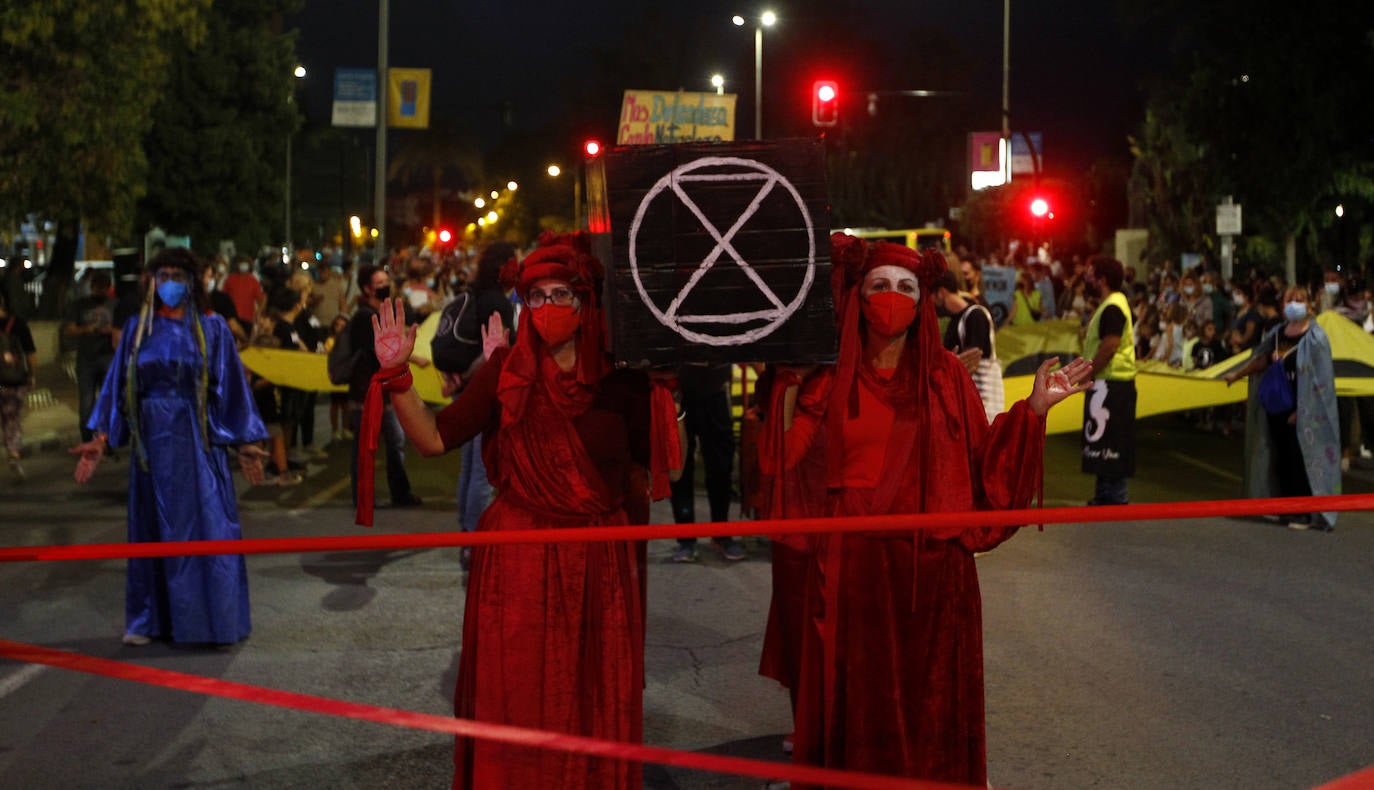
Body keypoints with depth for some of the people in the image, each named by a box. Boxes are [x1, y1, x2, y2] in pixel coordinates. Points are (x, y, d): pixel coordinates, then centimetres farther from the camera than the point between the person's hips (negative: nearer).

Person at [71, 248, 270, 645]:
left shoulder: (212, 328, 1)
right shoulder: (138, 328, 7)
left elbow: (230, 387, 0)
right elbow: (118, 387, 5)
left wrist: (246, 443, -4)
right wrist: (100, 440, -2)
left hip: (197, 440, -2)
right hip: (151, 440, 3)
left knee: (206, 526, -4)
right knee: (151, 528, 7)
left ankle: (213, 618, 2)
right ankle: (149, 619, 15)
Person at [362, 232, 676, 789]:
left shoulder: (622, 378, -3)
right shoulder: (506, 370, -4)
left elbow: (652, 465, 3)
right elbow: (434, 439, -10)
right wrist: (397, 375, -19)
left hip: (599, 566, 1)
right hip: (518, 562, -1)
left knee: (596, 710, 12)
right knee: (516, 705, 8)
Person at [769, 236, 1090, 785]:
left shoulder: (946, 375, 4)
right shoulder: (832, 375, 3)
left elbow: (983, 462, 0)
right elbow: (788, 454, -5)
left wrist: (1034, 409, -5)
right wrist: (791, 385, -12)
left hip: (932, 562, 1)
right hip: (853, 562, 0)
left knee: (930, 694, 8)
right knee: (856, 693, 6)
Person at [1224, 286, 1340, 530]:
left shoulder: (1315, 338, -10)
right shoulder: (1278, 333, 8)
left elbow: (1318, 380, -13)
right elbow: (1262, 360, 22)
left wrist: (1300, 410, -17)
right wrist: (1237, 375, 30)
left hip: (1302, 411, -6)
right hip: (1277, 407, 6)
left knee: (1301, 460, -3)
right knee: (1281, 458, 10)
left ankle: (1305, 513, 4)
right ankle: (1287, 509, 20)